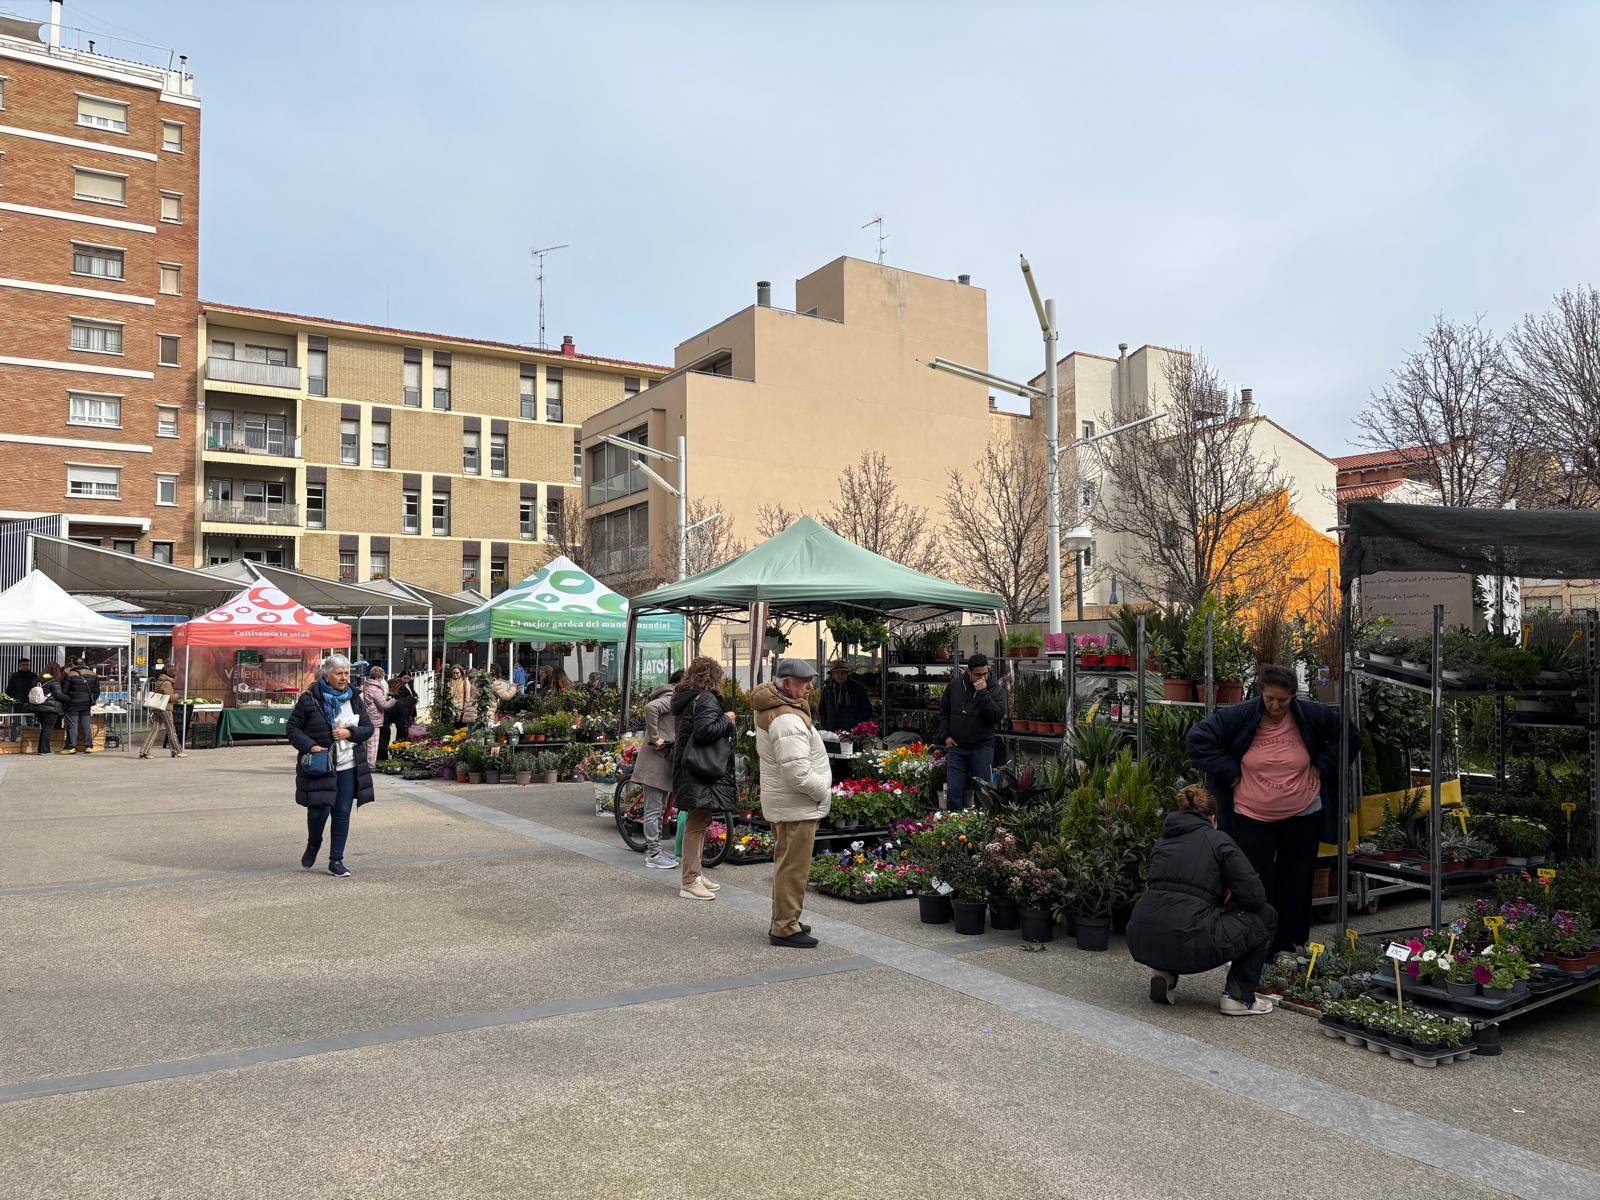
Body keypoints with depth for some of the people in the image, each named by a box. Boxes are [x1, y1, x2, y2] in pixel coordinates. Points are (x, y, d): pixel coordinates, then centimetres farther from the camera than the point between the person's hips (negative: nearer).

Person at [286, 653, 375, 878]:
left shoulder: (353, 699, 8)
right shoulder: (309, 699, -5)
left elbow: (368, 728, 11)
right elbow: (293, 727, -1)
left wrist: (350, 733, -9)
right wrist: (310, 746, -16)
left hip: (348, 767, 4)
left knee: (342, 813, 4)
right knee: (320, 809, -8)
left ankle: (336, 861, 15)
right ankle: (313, 846, 25)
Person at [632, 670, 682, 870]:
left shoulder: (674, 700, 20)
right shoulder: (671, 698, -12)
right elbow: (650, 707, -31)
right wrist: (655, 738, -26)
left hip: (663, 759, 10)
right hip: (655, 759, -10)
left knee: (659, 808, 16)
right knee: (653, 809, -5)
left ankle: (654, 849, 24)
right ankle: (653, 855, -1)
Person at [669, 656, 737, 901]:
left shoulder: (683, 699, 15)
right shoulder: (706, 699, -14)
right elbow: (704, 730, -24)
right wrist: (726, 720, -10)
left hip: (688, 768, 10)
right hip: (701, 770, -10)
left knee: (697, 822, 18)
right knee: (697, 824, -7)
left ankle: (694, 875, 26)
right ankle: (690, 882, -4)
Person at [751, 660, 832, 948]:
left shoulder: (768, 710, 10)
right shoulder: (788, 720, -24)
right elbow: (797, 773, -29)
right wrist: (823, 792, -13)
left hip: (779, 802, 11)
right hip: (796, 805, -11)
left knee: (785, 863, 20)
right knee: (794, 868, -2)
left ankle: (783, 921, 32)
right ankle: (784, 929, 5)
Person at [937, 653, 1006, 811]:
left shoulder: (996, 690, -6)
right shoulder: (955, 685, 2)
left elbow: (998, 716, -21)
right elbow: (944, 711, 14)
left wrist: (983, 693, -25)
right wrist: (945, 735, 5)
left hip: (982, 749, -2)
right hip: (956, 747, 2)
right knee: (954, 791, 2)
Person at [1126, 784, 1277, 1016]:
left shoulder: (1163, 842, 22)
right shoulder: (1218, 840, 7)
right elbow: (1255, 896, 2)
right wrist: (1229, 894, 24)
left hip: (1140, 943, 6)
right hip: (1188, 945, -5)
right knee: (1265, 916, 17)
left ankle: (1166, 975, 18)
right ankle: (1238, 997, 17)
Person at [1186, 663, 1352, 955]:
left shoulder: (1313, 716, -6)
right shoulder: (1239, 717, -12)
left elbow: (1349, 737, 9)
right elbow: (1198, 739, -9)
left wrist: (1321, 766, -1)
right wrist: (1230, 772, -11)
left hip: (1303, 817, 2)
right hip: (1252, 818, -2)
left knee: (1297, 888, 10)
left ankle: (1292, 951, 23)